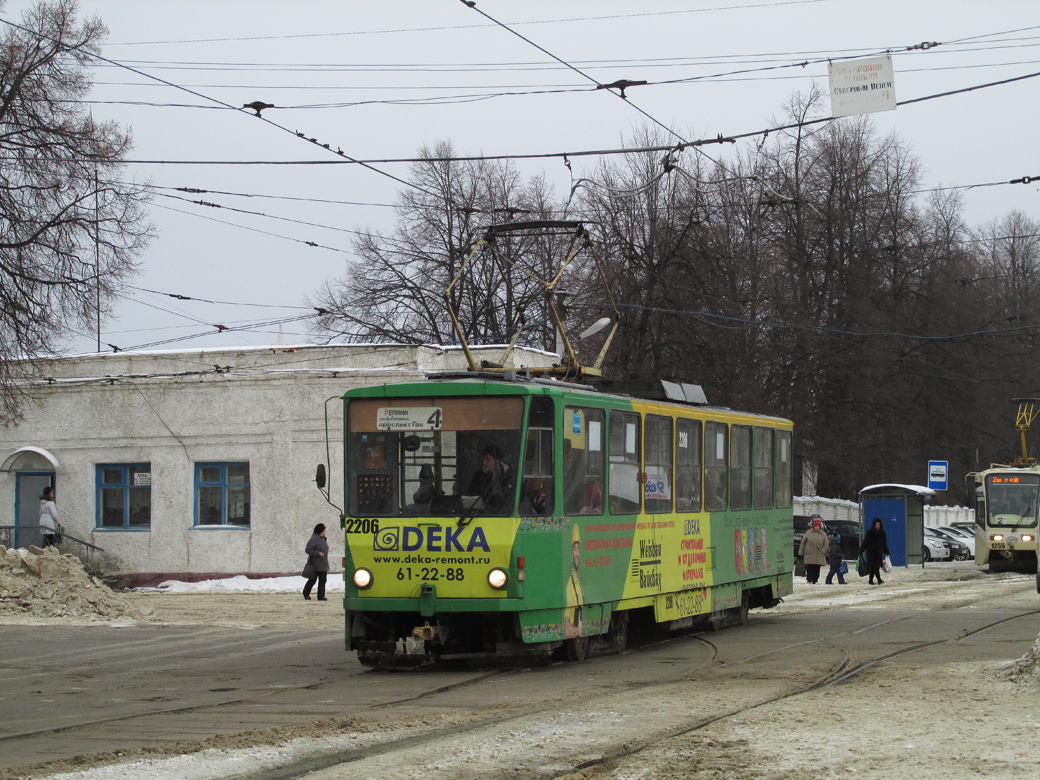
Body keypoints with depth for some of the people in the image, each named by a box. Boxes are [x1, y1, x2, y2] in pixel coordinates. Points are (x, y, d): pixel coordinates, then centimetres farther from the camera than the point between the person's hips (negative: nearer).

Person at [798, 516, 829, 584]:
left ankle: (814, 581, 9)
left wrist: (822, 551, -8)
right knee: (810, 568, -8)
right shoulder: (808, 533, 4)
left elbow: (826, 544, 6)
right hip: (809, 555, -2)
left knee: (817, 569, 3)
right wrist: (801, 553, 3)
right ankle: (809, 580, -4)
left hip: (819, 557, 2)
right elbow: (803, 543, 6)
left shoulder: (823, 534, 7)